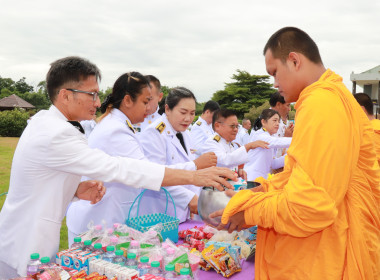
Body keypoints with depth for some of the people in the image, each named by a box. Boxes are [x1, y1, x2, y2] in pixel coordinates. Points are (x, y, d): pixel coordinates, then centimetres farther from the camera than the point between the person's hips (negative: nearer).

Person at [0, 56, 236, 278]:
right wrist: (193, 177, -34)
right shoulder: (55, 135, -28)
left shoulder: (46, 122, 4)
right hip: (26, 253, -9)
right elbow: (117, 168, -34)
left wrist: (77, 190, -9)